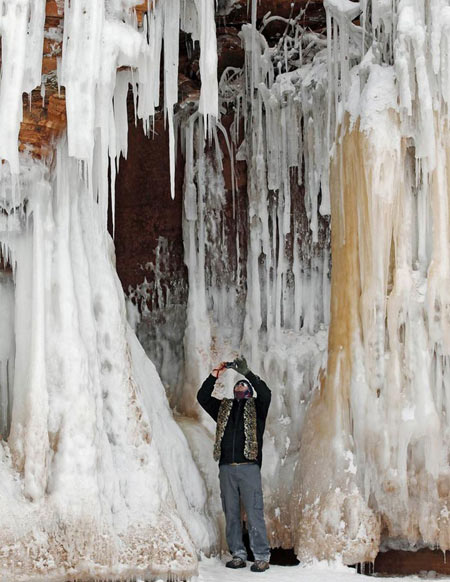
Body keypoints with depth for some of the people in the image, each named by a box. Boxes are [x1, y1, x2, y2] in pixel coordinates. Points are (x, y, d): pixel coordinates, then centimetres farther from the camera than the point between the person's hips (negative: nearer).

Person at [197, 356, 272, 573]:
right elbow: (202, 397, 11)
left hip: (249, 467, -4)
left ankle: (262, 557, -6)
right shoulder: (223, 407, 20)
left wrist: (247, 372, -8)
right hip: (226, 467, 4)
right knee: (231, 513, 4)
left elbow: (265, 393, -7)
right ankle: (238, 555, 10)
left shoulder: (256, 407, 12)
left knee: (254, 512, -8)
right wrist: (214, 375, 5)